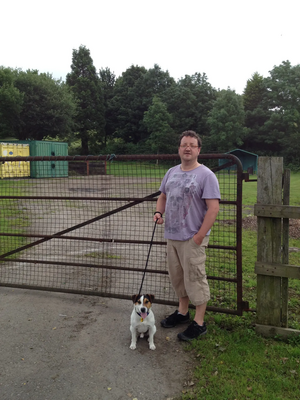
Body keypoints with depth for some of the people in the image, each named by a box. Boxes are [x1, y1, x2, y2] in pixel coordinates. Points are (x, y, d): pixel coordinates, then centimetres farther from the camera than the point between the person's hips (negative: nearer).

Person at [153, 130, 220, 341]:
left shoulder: (206, 175, -12)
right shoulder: (172, 172, 10)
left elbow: (213, 208, -17)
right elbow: (163, 196, 22)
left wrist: (199, 236, -19)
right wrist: (159, 212, 1)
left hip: (192, 238, -7)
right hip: (172, 236, 7)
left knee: (195, 279, 2)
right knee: (177, 276, 18)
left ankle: (199, 323, 17)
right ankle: (182, 312, 38)